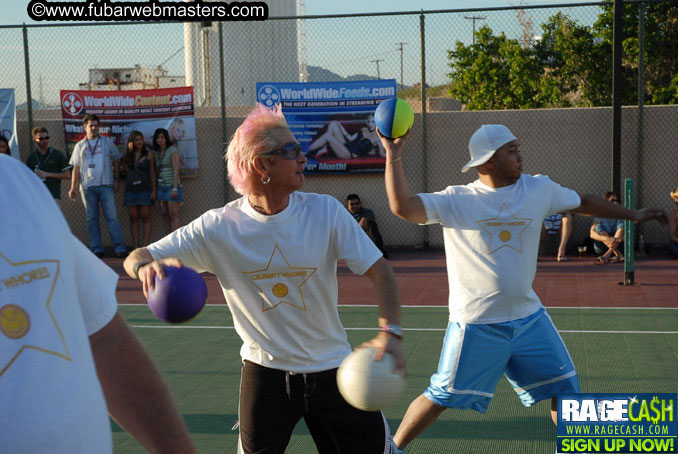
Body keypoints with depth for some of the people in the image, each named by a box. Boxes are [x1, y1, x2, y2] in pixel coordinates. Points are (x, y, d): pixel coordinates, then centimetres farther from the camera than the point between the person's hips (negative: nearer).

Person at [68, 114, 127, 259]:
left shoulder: (108, 142, 8)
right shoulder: (80, 146, 10)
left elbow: (115, 162, 13)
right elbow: (76, 168, 10)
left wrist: (116, 180, 5)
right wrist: (73, 188, 4)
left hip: (105, 185, -1)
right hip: (88, 186, 2)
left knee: (112, 217, -6)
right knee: (92, 219, 3)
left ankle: (120, 248, -7)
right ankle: (96, 249, 8)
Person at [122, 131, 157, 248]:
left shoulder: (149, 155, 5)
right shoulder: (127, 157, 11)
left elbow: (152, 174, 4)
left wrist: (154, 190, -3)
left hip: (144, 189, -3)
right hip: (130, 189, 3)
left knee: (145, 218, -5)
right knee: (133, 218, 2)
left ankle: (145, 246, -5)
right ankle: (136, 246, 4)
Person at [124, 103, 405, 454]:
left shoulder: (326, 211, -10)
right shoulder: (219, 227, -11)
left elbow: (379, 271, -11)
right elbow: (136, 258, -8)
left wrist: (390, 331, -28)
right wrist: (147, 266, -34)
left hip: (331, 369, 1)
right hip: (264, 371, -1)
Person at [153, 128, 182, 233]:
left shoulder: (172, 150, -5)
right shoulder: (157, 153, 14)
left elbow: (176, 170, -11)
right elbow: (157, 171, 17)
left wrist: (175, 188, -18)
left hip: (172, 186, -7)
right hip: (161, 187, 7)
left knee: (173, 215, -10)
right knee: (165, 215, 4)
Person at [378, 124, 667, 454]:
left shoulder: (539, 189, 3)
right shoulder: (455, 201, -10)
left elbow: (582, 202, 19)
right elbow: (402, 207, -21)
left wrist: (633, 215, 28)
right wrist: (394, 156, -27)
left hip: (529, 318, 5)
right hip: (476, 324, -4)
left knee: (564, 388, 9)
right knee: (442, 396, 1)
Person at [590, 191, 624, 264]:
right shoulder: (600, 216, -6)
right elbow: (592, 234, -21)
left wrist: (618, 239, -39)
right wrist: (606, 238, -41)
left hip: (618, 246, 1)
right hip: (602, 247, -1)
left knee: (621, 225, -21)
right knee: (598, 226, -23)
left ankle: (607, 255, -40)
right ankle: (618, 255, -35)